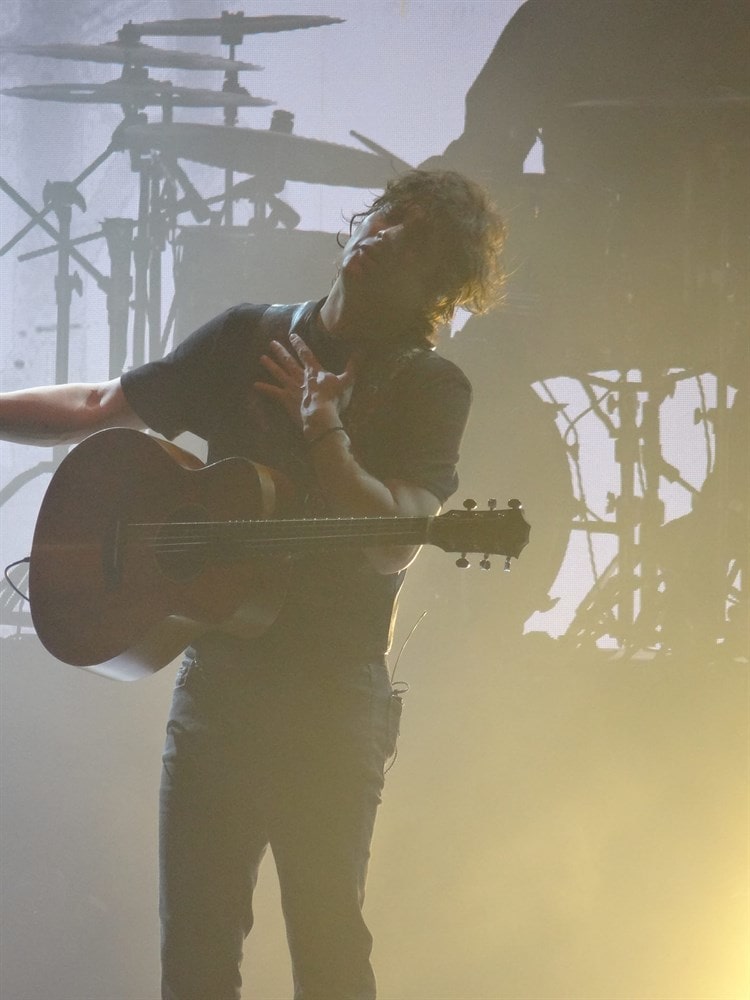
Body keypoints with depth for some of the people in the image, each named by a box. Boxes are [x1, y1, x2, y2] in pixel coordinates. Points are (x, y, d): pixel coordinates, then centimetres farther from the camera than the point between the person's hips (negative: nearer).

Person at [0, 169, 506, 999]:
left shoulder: (428, 389, 1)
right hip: (218, 674, 4)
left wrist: (324, 434, -17)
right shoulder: (247, 339, 13)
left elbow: (391, 548, -10)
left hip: (333, 694, -4)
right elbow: (99, 410, 19)